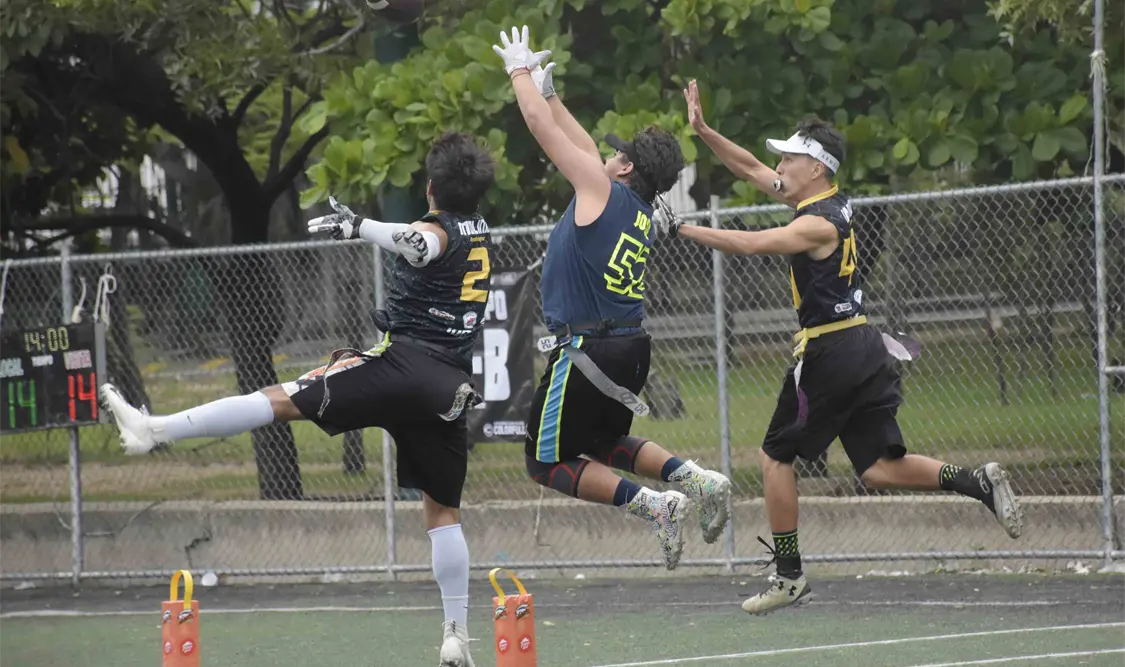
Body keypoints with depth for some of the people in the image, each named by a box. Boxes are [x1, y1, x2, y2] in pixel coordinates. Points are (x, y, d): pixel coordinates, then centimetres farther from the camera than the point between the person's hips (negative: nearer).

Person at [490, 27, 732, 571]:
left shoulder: (604, 191, -9)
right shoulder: (643, 216, 13)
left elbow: (542, 126, -7)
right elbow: (587, 151, 26)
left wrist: (520, 71, 8)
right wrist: (548, 92, 33)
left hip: (587, 352, -8)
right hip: (630, 348, 8)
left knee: (548, 463, 1)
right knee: (604, 444, 27)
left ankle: (652, 504, -15)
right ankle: (694, 478, 6)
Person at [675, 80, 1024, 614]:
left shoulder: (820, 224, -15)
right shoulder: (824, 202, 11)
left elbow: (748, 244, -25)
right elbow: (752, 170, 19)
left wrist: (682, 229, -19)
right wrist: (703, 131, 13)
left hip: (828, 353, -9)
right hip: (865, 349, 9)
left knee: (776, 455, 4)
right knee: (879, 467, 6)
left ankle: (789, 576, 6)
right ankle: (980, 483, -9)